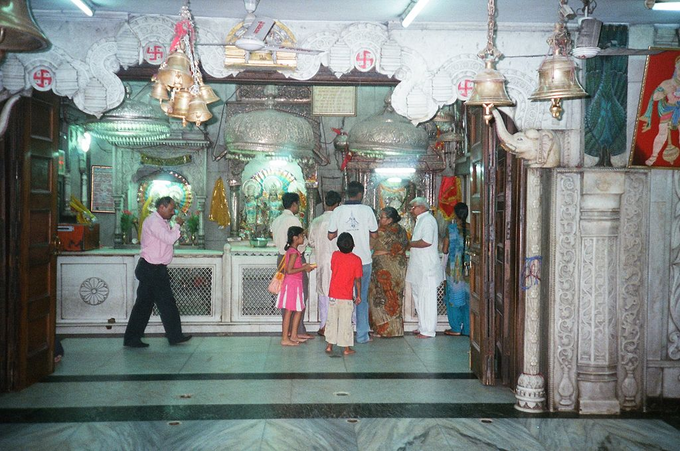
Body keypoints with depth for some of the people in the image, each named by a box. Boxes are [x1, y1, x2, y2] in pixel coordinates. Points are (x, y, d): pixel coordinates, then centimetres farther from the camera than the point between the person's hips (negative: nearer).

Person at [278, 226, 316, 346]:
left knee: (299, 310, 15)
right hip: (292, 284, -10)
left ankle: (293, 336, 22)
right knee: (289, 312, -3)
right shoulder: (294, 252, -19)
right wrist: (304, 268, -16)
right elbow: (289, 270, -24)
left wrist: (303, 266, 11)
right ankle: (285, 339, 3)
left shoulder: (291, 251, 11)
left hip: (295, 284, 10)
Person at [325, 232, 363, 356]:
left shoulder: (335, 255, -4)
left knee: (332, 320, 13)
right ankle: (346, 348, 10)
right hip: (347, 297, -2)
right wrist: (358, 295, 2)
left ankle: (329, 345, 18)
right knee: (346, 322, 5)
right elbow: (358, 280, -8)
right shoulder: (356, 260, -11)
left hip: (333, 295, 2)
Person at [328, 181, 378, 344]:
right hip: (364, 260, -1)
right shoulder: (367, 210, -6)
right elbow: (374, 234, 0)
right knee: (362, 298, 8)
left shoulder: (338, 211, -3)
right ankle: (362, 335, 11)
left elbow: (330, 235, 0)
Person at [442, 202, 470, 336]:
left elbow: (445, 250, -6)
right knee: (468, 297, 10)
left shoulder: (451, 228, -8)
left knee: (454, 297, 5)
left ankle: (456, 328, 7)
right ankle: (468, 328, 11)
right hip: (468, 266, 3)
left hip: (454, 267, -3)